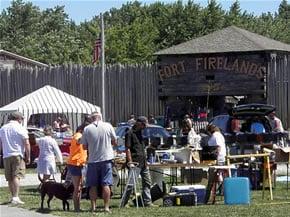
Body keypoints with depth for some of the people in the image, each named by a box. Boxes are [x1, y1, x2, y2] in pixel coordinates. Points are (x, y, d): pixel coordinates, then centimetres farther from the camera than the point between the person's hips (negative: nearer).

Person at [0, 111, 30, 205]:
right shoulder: (20, 129, -4)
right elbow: (27, 144, -8)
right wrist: (28, 157, -2)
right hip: (18, 155, -5)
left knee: (10, 178, 12)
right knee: (16, 176, -11)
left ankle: (14, 197, 21)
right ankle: (15, 197, -21)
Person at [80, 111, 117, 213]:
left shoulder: (87, 129, -3)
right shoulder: (108, 126, -2)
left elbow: (84, 146, 1)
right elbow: (115, 142, 5)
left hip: (93, 160, 0)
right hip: (106, 159, 0)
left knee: (93, 185, 8)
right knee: (106, 184, 2)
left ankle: (93, 207, 7)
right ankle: (106, 207, -2)